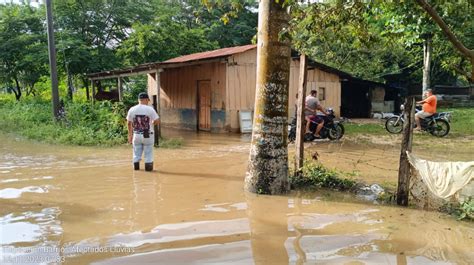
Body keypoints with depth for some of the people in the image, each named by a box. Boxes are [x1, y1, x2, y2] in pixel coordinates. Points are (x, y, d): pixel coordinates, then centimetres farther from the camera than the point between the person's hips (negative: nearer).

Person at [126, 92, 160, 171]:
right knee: (148, 153, 9)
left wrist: (130, 135, 17)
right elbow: (157, 121, -11)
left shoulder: (132, 109, -1)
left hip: (136, 135, 3)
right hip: (147, 135, -3)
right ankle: (148, 167, 13)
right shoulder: (150, 109, -11)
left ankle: (136, 166, 23)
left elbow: (129, 123, 6)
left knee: (136, 153, 16)